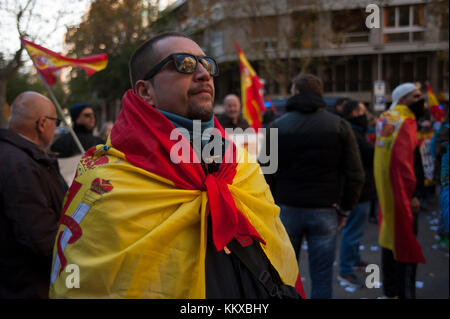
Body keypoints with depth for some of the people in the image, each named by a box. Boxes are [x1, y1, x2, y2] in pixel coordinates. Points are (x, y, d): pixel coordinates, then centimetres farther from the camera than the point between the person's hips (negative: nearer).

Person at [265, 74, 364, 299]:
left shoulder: (278, 126, 0)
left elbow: (267, 173, -1)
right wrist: (345, 209, 9)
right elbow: (355, 175, 0)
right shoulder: (339, 126, 2)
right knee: (322, 278, 7)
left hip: (287, 210, 0)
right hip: (325, 211, 0)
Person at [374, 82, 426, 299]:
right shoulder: (405, 122, -16)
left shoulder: (385, 119, 11)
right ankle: (405, 293, 1)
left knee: (390, 237, 17)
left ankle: (390, 290, 29)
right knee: (406, 243, -3)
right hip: (402, 192, -9)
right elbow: (401, 161, -26)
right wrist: (412, 194, -23)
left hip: (386, 192, 9)